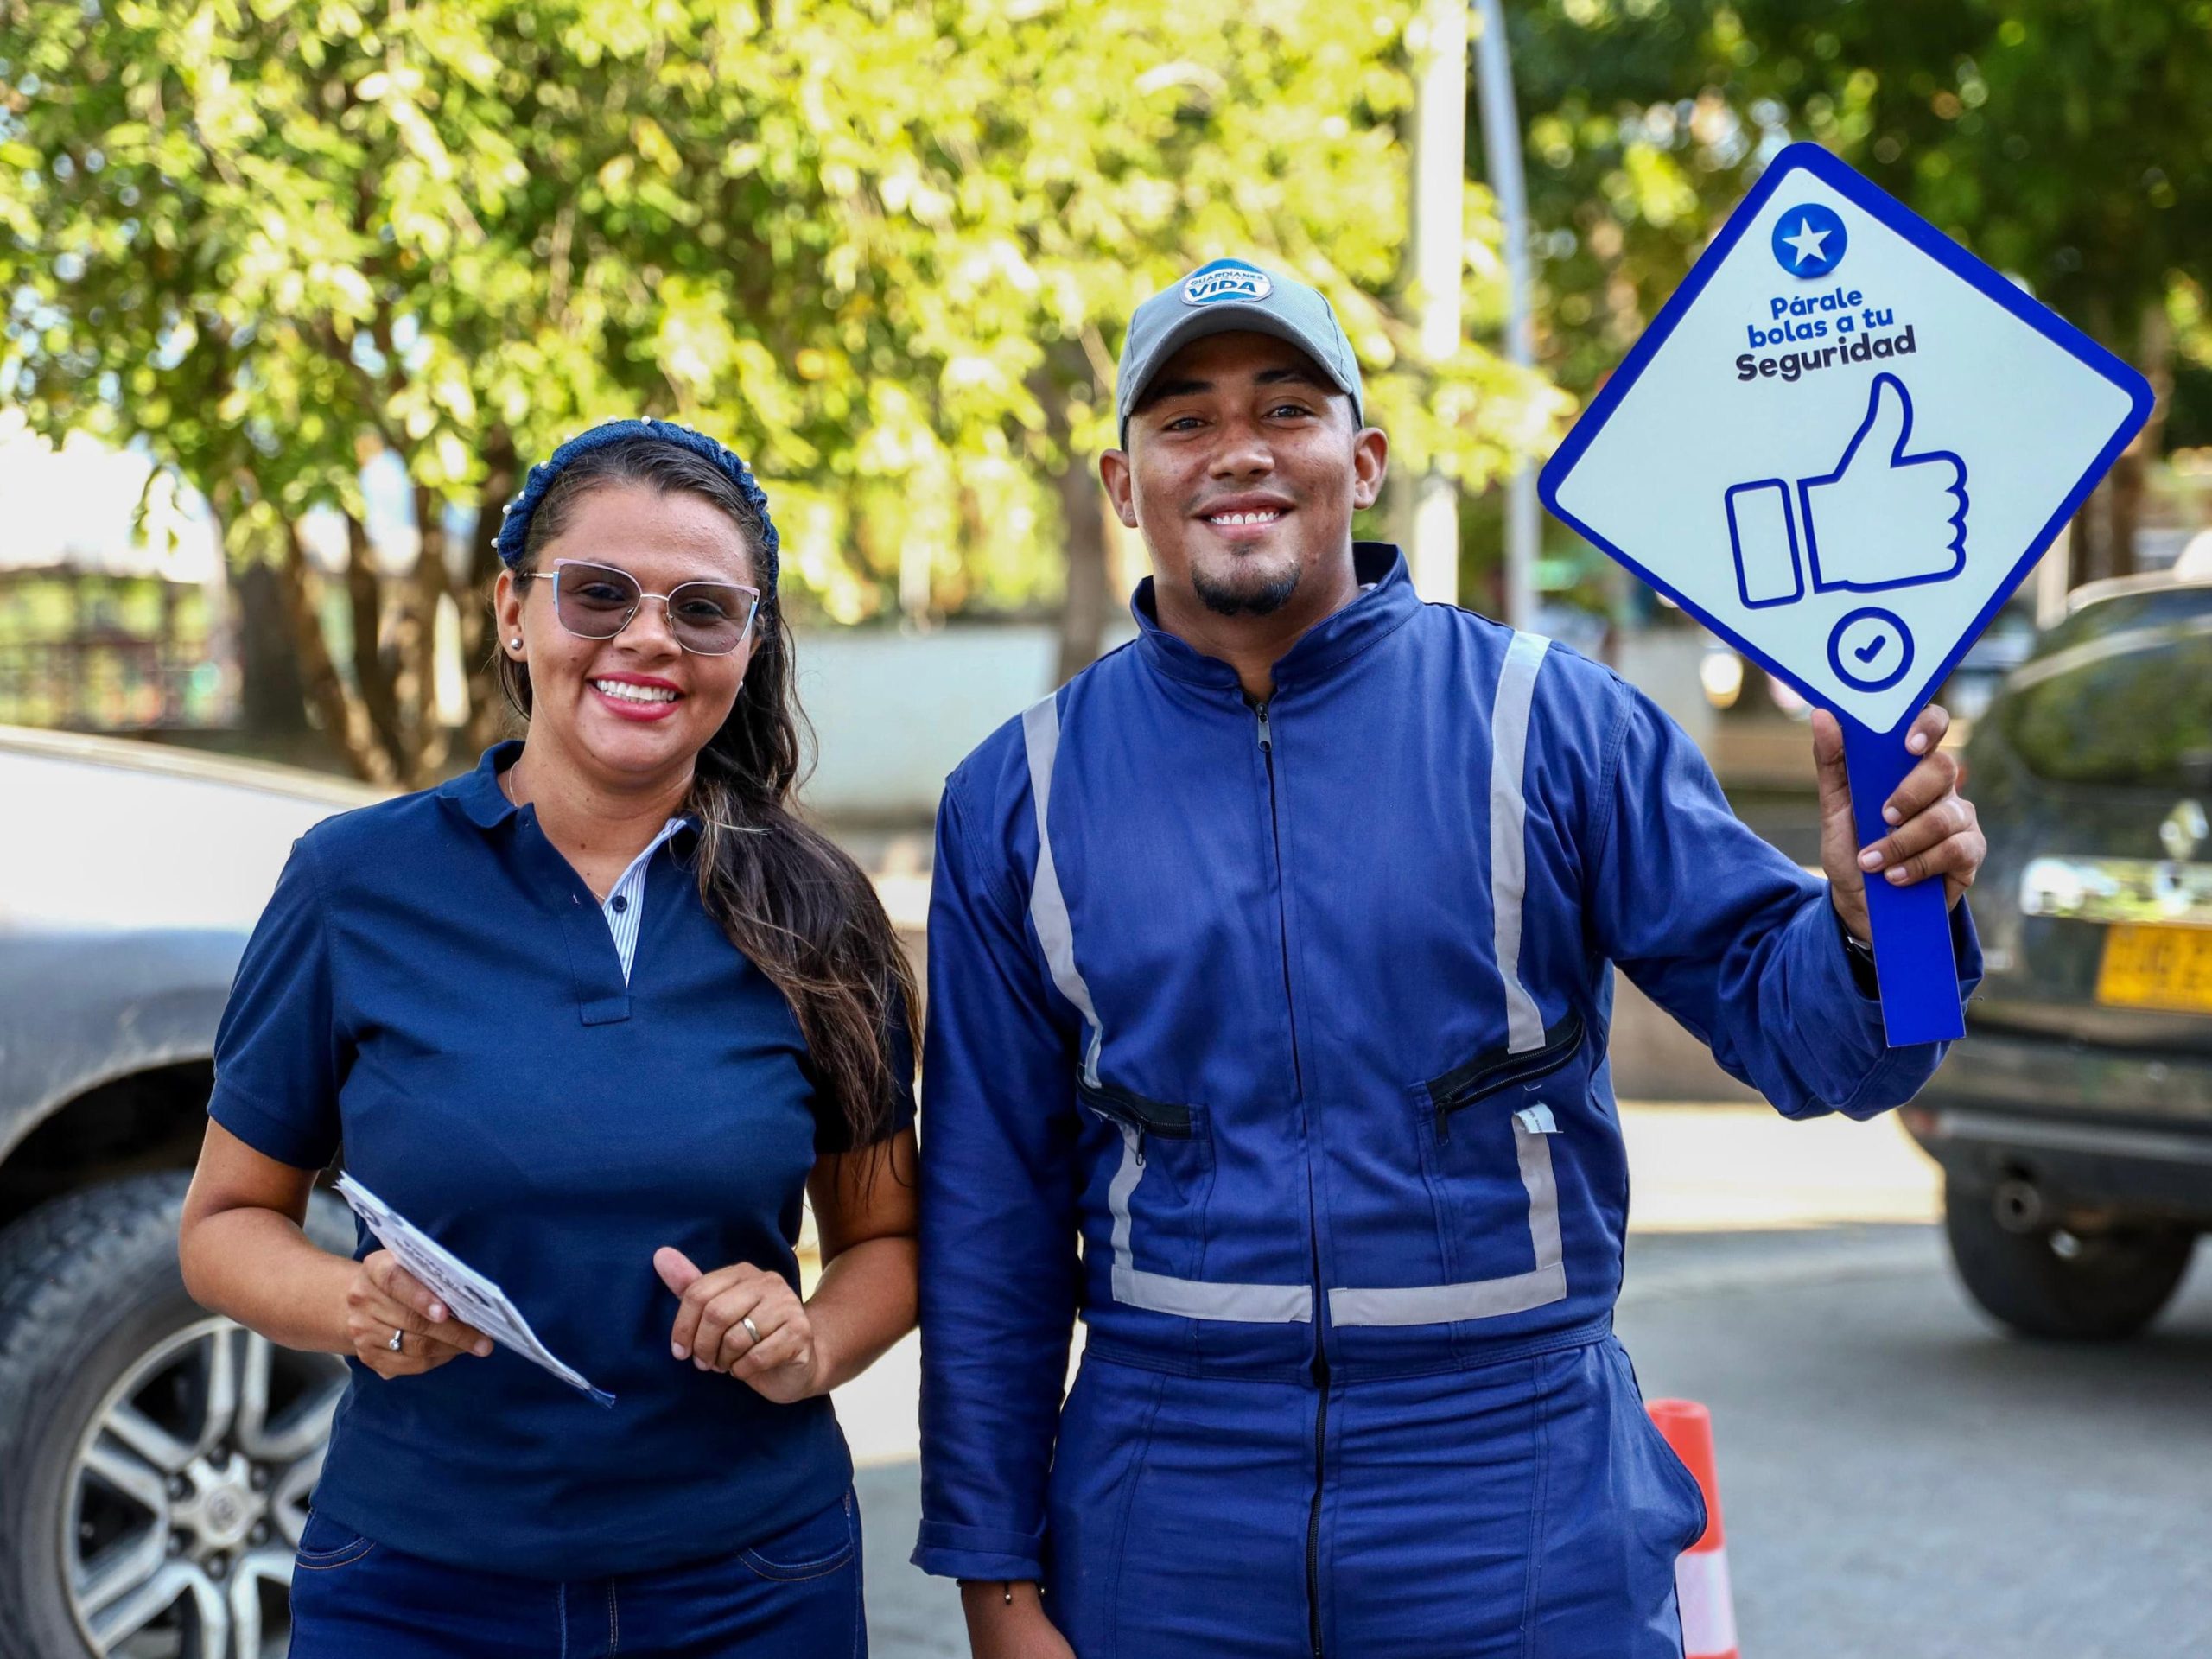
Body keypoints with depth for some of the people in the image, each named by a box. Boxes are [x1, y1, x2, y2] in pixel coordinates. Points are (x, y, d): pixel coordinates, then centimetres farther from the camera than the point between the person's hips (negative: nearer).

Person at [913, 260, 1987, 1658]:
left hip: (1526, 1505, -1)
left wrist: (1870, 922, -27)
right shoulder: (1024, 797, 2)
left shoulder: (1550, 719, -3)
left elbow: (1775, 1003, -4)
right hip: (1166, 1517, 1)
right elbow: (990, 1221, 5)